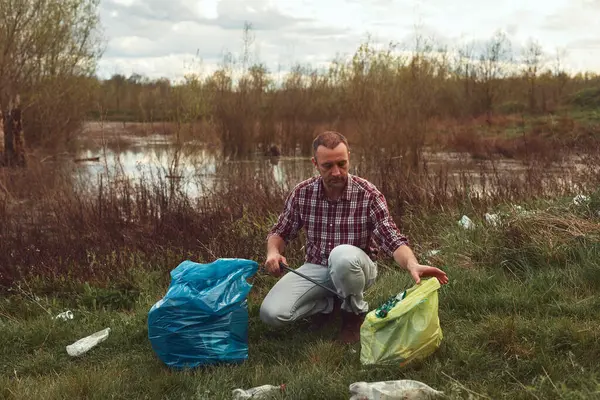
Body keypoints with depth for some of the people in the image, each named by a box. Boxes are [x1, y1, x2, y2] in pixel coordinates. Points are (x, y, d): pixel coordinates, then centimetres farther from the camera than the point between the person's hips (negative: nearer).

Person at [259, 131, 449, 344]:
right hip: (315, 268, 3)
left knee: (343, 255, -41)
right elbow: (280, 232, 5)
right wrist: (273, 252, -19)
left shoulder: (368, 194, -17)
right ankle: (330, 304, 6)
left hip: (355, 267, -3)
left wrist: (412, 265, -43)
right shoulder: (302, 193, -9)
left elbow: (393, 240, -22)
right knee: (271, 313, -22)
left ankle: (354, 313, -9)